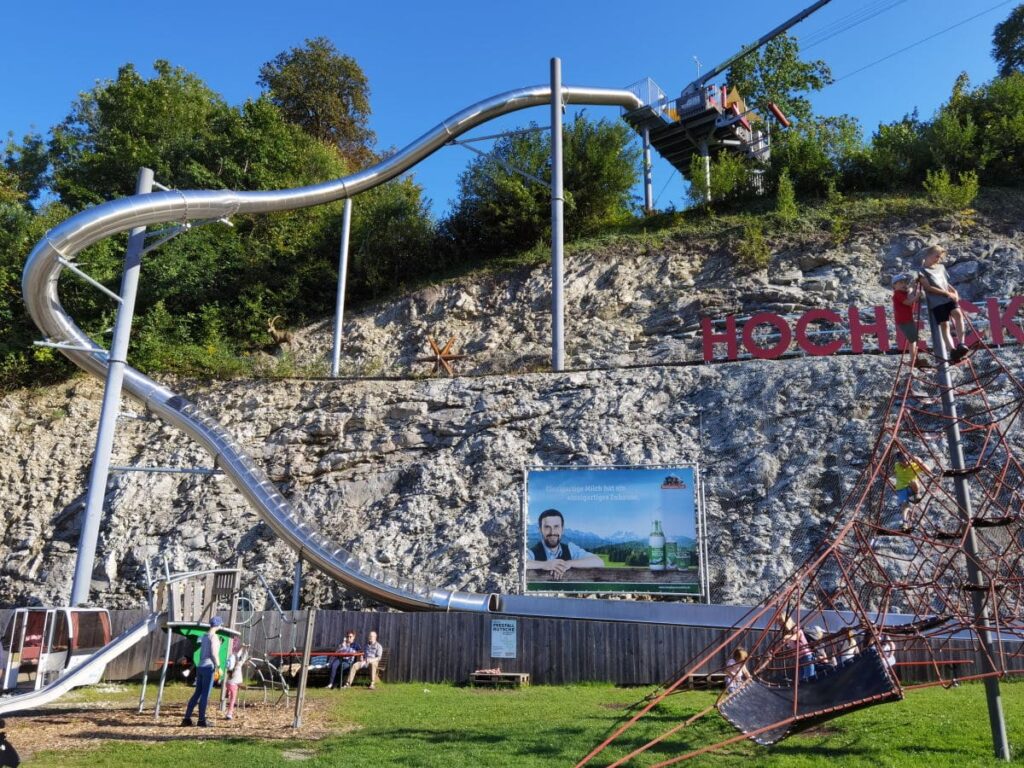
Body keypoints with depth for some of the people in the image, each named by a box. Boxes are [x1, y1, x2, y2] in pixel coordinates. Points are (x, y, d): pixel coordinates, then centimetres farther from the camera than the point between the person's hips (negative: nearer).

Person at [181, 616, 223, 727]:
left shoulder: (204, 636, 16)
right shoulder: (214, 636, -10)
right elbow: (213, 653, -19)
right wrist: (218, 666, -15)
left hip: (200, 667, 8)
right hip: (208, 668, -8)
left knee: (197, 693, 11)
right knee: (205, 695, -4)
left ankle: (187, 718, 11)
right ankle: (201, 720, -1)